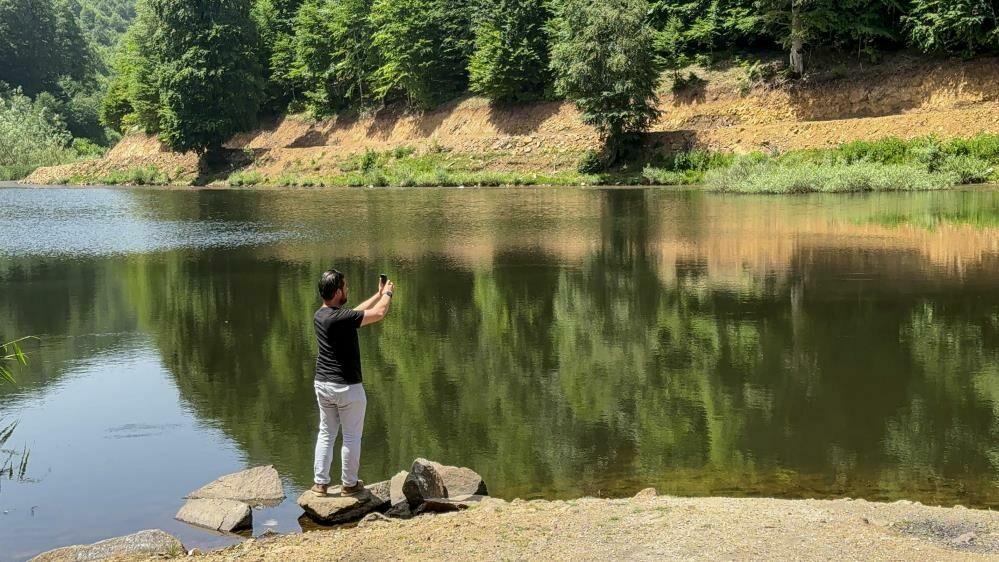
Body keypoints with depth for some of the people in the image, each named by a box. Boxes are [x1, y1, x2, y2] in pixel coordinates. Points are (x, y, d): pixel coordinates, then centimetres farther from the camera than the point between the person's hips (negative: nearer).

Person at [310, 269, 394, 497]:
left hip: (323, 384, 8)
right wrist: (387, 293, 1)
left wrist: (379, 294, 22)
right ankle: (349, 484, 16)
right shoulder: (341, 318, -23)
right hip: (347, 387, -7)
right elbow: (379, 313, -18)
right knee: (352, 437, 7)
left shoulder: (320, 315, 3)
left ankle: (320, 482, 17)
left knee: (325, 434, 15)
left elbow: (357, 312, 17)